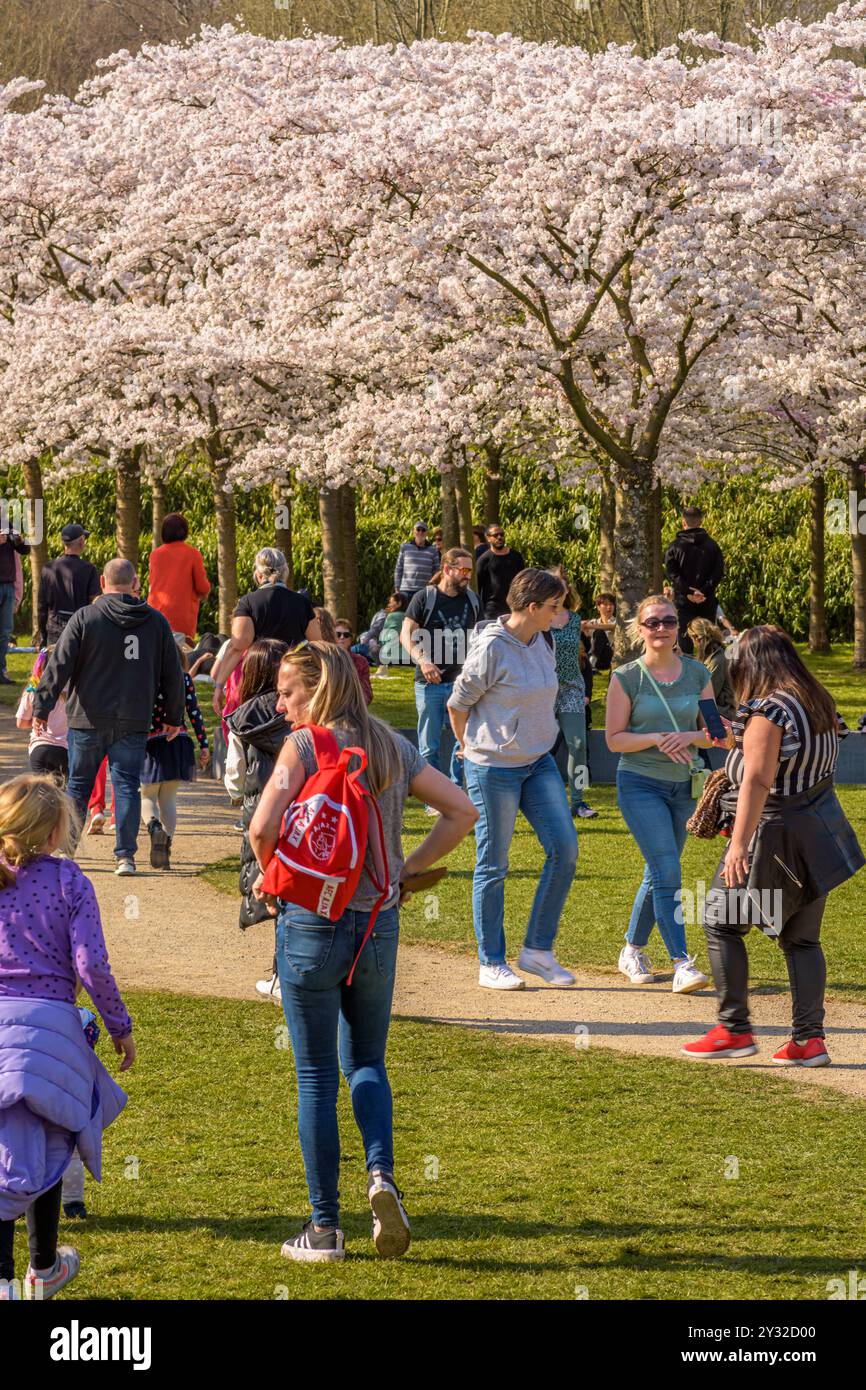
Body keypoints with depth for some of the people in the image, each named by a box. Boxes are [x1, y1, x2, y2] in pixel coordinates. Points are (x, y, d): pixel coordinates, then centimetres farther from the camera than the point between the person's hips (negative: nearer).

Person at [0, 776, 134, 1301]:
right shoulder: (68, 880, -2)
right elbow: (91, 965, -7)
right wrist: (122, 1027, 4)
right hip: (49, 1021, -2)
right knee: (46, 1148, 15)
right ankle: (45, 1268, 30)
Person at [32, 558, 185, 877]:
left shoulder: (85, 618, -6)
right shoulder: (156, 622, 3)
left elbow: (59, 666, -7)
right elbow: (172, 674, 9)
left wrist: (41, 708, -2)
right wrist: (174, 717, 20)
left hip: (88, 719, -1)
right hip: (133, 723, 1)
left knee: (78, 786, 11)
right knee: (127, 786, 5)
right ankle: (125, 856, -1)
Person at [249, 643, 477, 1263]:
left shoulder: (304, 745, -10)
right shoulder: (393, 747, 7)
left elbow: (263, 828, -20)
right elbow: (462, 811, 8)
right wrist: (407, 870, 11)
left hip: (313, 923, -5)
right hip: (378, 923, 5)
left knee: (317, 1077, 5)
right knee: (366, 1062, 20)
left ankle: (325, 1228, 9)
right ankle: (382, 1175, -6)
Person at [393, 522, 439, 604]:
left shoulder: (433, 550, 7)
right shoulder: (405, 547, 7)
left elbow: (437, 572, 9)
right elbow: (398, 569, 10)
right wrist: (397, 588, 6)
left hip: (425, 591, 0)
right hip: (407, 590, 0)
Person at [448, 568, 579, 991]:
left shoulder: (543, 643, 6)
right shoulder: (491, 649, -17)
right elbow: (457, 705, -7)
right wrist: (472, 748, 8)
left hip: (538, 764, 7)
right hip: (494, 769, -7)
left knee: (564, 848, -1)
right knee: (493, 865, 2)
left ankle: (538, 950, 10)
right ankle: (491, 963, 12)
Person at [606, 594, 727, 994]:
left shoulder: (698, 674, 5)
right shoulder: (626, 677, -5)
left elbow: (712, 734, 7)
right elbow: (614, 739, -5)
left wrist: (689, 736, -15)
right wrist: (657, 739, -20)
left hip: (683, 785, 4)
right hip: (640, 784, -4)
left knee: (659, 874, 14)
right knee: (668, 872, -15)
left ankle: (633, 950, 32)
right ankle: (681, 963, -17)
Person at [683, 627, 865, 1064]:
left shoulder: (767, 712, -16)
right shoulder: (819, 704, 10)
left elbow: (757, 781, -23)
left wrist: (739, 843, -26)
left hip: (776, 833, -8)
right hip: (820, 830, 8)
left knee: (721, 922, 5)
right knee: (802, 938, 11)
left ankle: (734, 1030, 3)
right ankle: (808, 1039, 5)